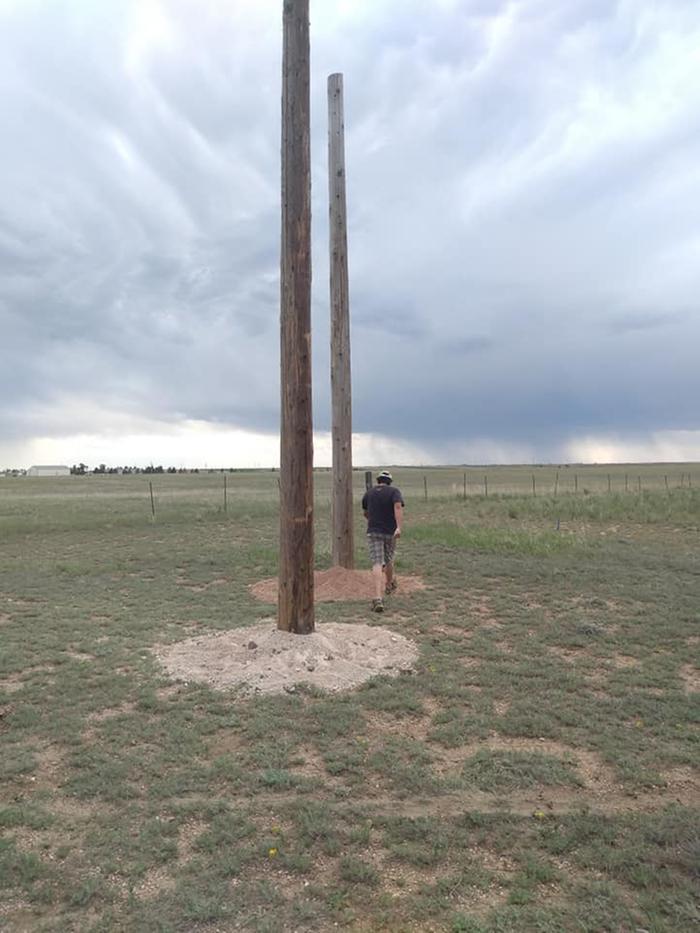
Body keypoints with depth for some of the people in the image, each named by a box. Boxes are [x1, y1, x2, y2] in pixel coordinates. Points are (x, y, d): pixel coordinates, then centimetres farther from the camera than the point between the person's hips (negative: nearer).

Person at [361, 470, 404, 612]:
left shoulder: (368, 493, 8)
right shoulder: (394, 491, -1)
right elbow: (398, 507, -20)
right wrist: (399, 527, -30)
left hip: (373, 532, 0)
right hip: (390, 532, 0)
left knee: (377, 564, -8)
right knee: (388, 561, 22)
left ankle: (378, 599, -22)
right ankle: (390, 584, 49)